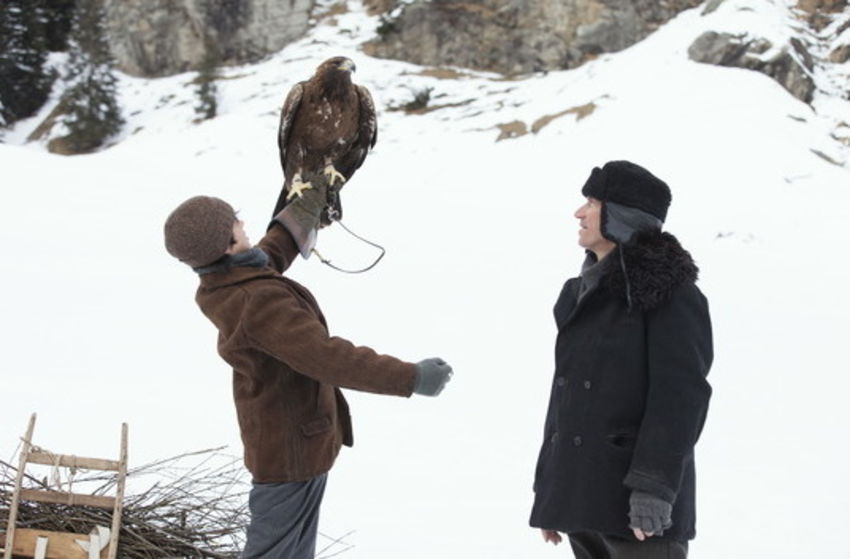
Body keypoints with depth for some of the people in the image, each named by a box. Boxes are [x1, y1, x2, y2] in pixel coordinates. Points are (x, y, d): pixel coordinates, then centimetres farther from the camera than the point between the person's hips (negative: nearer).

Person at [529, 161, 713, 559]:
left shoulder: (669, 293, -7)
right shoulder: (584, 292, 16)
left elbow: (680, 396, -14)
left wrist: (653, 488, -22)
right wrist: (547, 487, 17)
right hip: (580, 496, 8)